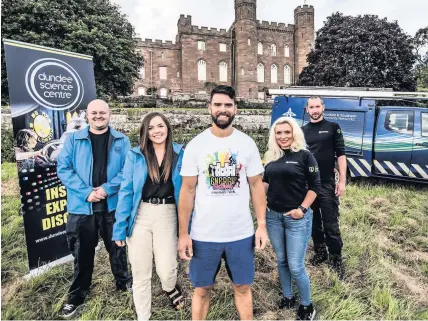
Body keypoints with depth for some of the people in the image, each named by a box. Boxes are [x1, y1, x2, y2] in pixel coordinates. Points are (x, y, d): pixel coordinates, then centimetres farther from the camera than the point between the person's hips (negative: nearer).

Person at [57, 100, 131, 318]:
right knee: (82, 252, 14)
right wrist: (86, 192, -16)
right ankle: (77, 295, 34)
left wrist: (107, 189, -17)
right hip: (81, 206, 0)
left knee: (117, 248, 16)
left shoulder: (121, 141, 2)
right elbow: (63, 169, -5)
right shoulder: (73, 139, 2)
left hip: (113, 205, 0)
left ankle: (124, 284, 39)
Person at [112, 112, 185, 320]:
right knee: (140, 273, 11)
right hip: (140, 216, 1)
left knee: (166, 269, -1)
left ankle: (170, 288, 38)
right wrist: (120, 227, -4)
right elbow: (126, 191, -1)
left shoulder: (180, 155, 0)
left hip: (167, 215, 0)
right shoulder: (135, 155, -1)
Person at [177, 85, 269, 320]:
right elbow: (187, 190, -3)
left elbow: (256, 185, 3)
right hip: (204, 234, 0)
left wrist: (262, 225, -2)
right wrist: (183, 233, -5)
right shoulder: (196, 145, -5)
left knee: (243, 287, 19)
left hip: (241, 233, 1)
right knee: (201, 289, 16)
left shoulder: (247, 143, -2)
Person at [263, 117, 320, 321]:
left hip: (297, 218, -4)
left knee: (296, 266, 1)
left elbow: (315, 186, -6)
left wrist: (302, 209, -13)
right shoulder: (271, 157, 6)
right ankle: (287, 297, 39)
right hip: (273, 216, 5)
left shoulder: (304, 155, -7)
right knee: (281, 261, 17)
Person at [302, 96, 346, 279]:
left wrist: (342, 181, -8)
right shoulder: (303, 131, 10)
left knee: (331, 225, 0)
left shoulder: (333, 128, 1)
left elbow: (341, 154, -2)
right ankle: (320, 253, 31)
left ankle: (336, 259, 16)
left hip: (327, 184, -3)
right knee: (314, 222, 14)